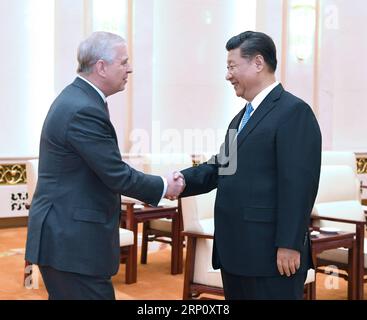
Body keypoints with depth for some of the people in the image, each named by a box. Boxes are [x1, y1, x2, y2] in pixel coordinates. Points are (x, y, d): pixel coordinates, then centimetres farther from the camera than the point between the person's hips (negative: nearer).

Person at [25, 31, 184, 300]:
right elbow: (116, 175, -19)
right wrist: (164, 187, -4)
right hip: (72, 241, -10)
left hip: (64, 236, 10)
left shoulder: (76, 98, 10)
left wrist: (155, 186, 13)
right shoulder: (84, 110, -21)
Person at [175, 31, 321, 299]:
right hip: (235, 250, 9)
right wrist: (185, 179, -3)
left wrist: (289, 245, -20)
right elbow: (223, 166, 14)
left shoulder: (294, 112, -11)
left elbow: (299, 185, -17)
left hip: (270, 252, -9)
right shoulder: (242, 117, 20)